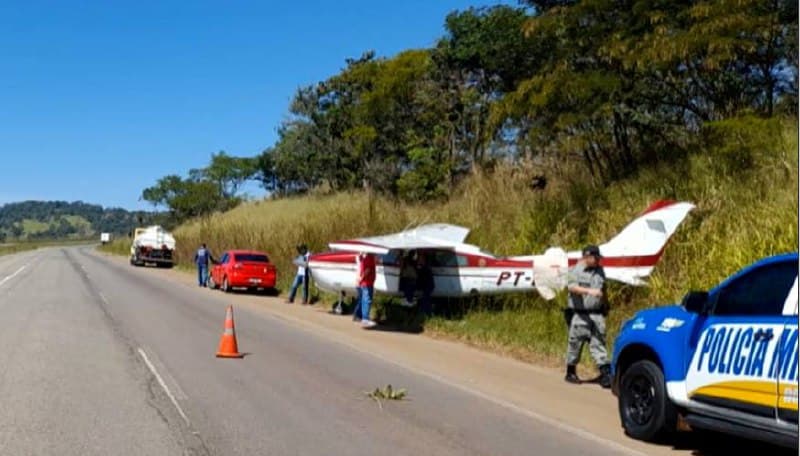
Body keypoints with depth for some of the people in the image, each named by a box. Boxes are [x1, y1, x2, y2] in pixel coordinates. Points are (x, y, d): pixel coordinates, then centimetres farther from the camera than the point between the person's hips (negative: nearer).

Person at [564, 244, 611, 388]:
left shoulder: (600, 271, 15)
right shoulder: (575, 271, -3)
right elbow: (572, 287, -19)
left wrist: (605, 309, 21)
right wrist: (589, 291, -33)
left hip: (597, 314, 4)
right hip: (580, 314, -4)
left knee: (599, 343, -1)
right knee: (575, 344, 5)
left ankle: (605, 374, -5)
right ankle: (570, 373, 19)